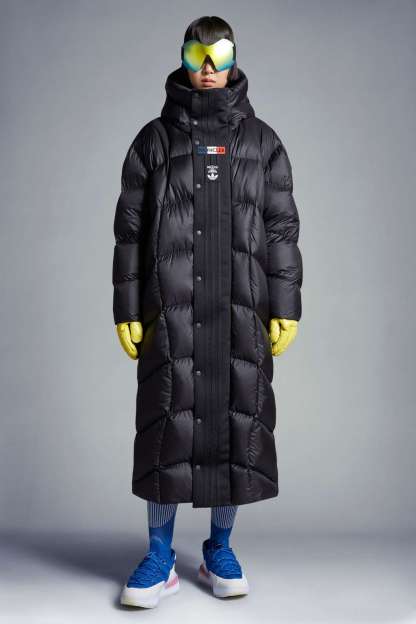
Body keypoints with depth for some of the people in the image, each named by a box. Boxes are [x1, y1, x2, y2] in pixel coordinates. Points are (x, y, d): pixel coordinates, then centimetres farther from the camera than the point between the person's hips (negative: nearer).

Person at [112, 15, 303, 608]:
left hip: (243, 312, 1)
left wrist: (287, 306, -1)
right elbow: (130, 228, 7)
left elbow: (283, 226, 7)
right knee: (168, 425, -1)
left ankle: (220, 550, 22)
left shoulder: (261, 140, 12)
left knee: (238, 423, 4)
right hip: (170, 309, -1)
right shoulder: (154, 138, 10)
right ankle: (160, 558, 14)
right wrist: (126, 309, 0)